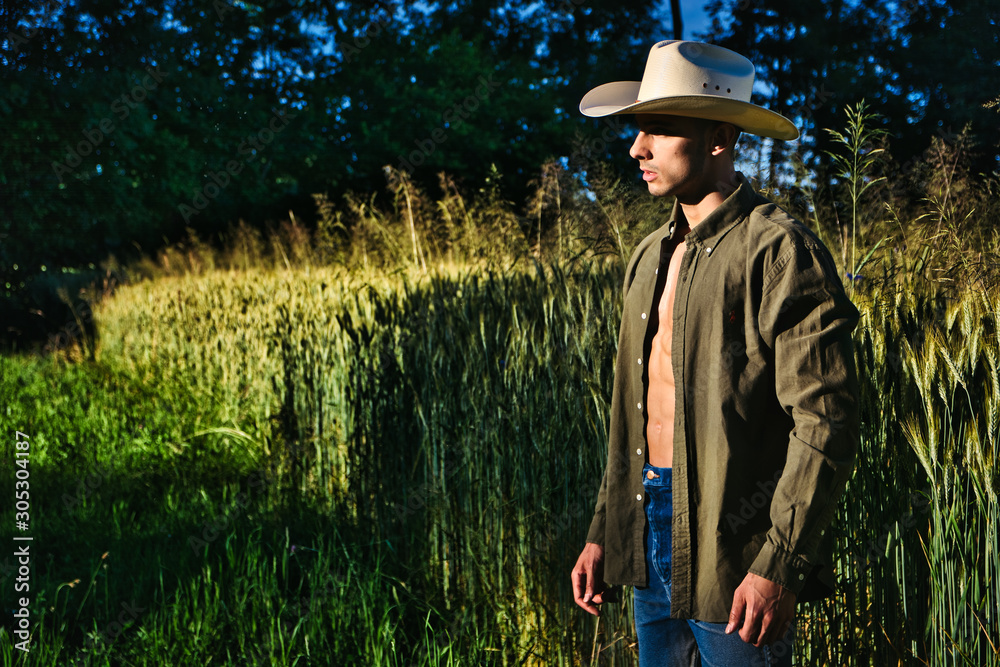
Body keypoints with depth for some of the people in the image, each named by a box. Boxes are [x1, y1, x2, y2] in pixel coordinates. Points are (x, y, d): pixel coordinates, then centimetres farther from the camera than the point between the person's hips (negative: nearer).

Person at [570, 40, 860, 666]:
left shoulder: (781, 251, -13)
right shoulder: (652, 255, 12)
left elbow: (826, 425, -17)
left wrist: (780, 566, -20)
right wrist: (603, 533, 14)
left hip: (735, 553, -7)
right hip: (651, 543, 8)